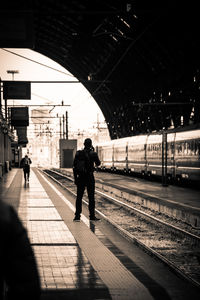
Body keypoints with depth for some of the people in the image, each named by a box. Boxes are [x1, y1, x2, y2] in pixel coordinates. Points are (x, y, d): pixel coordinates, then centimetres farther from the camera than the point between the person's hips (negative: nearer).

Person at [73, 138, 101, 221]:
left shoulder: (78, 153, 0)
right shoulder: (93, 154, -9)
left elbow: (74, 167, 2)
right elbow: (98, 163, 8)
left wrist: (75, 178, 9)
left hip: (80, 177, 3)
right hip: (90, 177, -2)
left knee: (79, 197, 7)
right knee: (91, 197, 5)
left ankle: (77, 216, 5)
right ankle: (92, 216, 5)